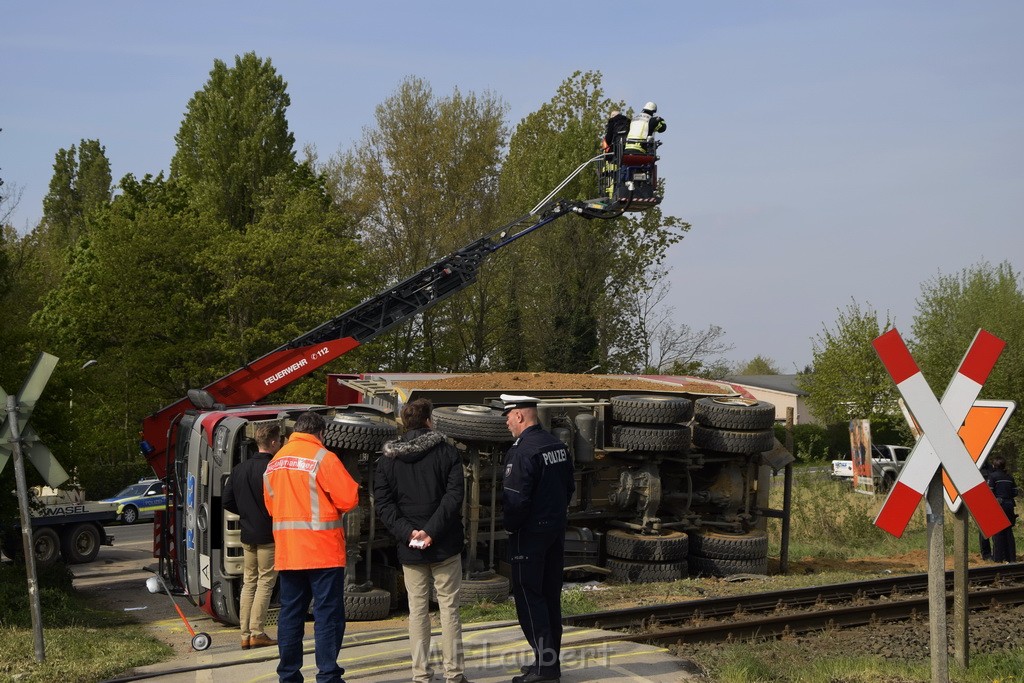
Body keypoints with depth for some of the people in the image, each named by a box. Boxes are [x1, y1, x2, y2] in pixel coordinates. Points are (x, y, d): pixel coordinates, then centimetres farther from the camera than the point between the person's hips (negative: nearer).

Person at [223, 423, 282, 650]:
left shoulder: (239, 468, 8)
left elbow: (228, 502, 10)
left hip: (247, 536, 7)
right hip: (268, 536, -7)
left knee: (249, 582, 11)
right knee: (265, 583, -1)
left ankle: (245, 634, 11)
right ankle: (257, 633, -2)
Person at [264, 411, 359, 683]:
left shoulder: (275, 462, 11)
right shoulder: (322, 458, -9)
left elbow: (271, 505, 16)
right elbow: (350, 498, -11)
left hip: (287, 551, 6)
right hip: (322, 551, -6)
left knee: (290, 613, 11)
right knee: (328, 614, -3)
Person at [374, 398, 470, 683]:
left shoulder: (388, 458, 5)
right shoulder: (446, 452, -2)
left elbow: (383, 503, -4)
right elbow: (454, 496, -13)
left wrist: (408, 532, -9)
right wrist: (432, 531, -15)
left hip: (409, 549, 2)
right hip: (444, 545, -2)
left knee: (417, 610, 7)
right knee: (449, 609, 4)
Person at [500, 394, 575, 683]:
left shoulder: (523, 451, -20)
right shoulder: (558, 445, 7)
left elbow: (515, 499, -23)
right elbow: (569, 487, 15)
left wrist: (509, 525, -7)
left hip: (529, 534, -9)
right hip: (556, 530, 9)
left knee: (529, 597, -2)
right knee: (550, 595, 14)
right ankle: (551, 660, 21)